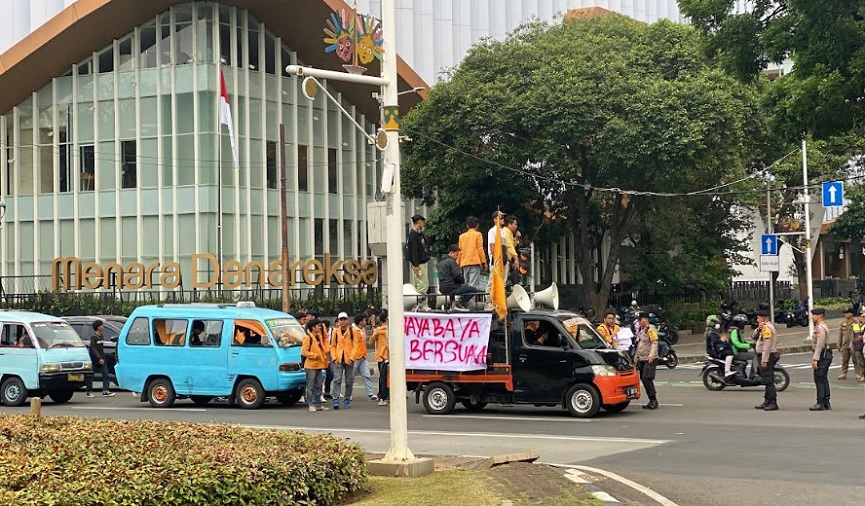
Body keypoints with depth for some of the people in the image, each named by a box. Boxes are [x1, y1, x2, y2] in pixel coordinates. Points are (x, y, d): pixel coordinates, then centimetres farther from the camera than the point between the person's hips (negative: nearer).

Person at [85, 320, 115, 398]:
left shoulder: (101, 337, 13)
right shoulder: (93, 337, -11)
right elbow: (93, 349, -18)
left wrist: (103, 358, 16)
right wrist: (99, 358, -25)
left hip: (102, 359, 7)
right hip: (94, 359, -7)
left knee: (105, 374, -3)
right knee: (90, 376, 3)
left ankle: (105, 391, -6)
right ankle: (89, 392, 11)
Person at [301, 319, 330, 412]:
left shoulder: (320, 337, 15)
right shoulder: (308, 338, -10)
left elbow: (325, 349, 25)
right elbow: (304, 351, -17)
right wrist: (315, 355, -17)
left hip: (319, 365, 8)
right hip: (311, 366, -8)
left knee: (318, 386, 11)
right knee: (310, 386, -3)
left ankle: (318, 404, 16)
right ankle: (311, 405, 0)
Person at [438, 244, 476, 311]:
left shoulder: (441, 261, 18)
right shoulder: (451, 262, -12)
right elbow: (457, 276, -17)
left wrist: (462, 281, 14)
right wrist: (463, 281, 4)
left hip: (443, 288, 10)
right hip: (449, 288, -10)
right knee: (473, 289, -9)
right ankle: (460, 305, -2)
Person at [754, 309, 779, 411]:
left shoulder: (767, 328, -15)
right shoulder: (764, 327, 18)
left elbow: (767, 346, -22)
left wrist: (764, 360, -24)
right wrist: (759, 329, -3)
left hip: (768, 357, -11)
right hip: (765, 357, 11)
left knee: (768, 381, -11)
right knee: (767, 380, 14)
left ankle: (773, 403, -13)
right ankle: (767, 402, 20)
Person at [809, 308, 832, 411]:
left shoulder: (820, 328, -17)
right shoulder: (823, 326, 17)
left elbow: (820, 345, -22)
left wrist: (815, 359, -24)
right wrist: (815, 358, 22)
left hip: (822, 356, -11)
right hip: (826, 355, 11)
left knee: (819, 380, -9)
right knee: (823, 380, 13)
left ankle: (820, 403, -9)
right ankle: (826, 403, 16)